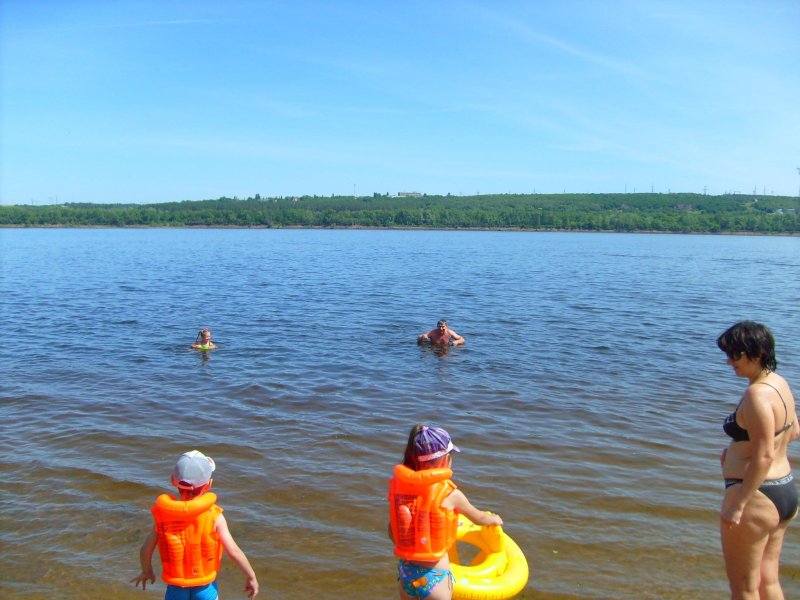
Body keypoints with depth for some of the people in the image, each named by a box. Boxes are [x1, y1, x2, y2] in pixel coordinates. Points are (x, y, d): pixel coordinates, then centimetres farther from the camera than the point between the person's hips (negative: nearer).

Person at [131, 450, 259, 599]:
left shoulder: (164, 514, -11)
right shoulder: (214, 517, -18)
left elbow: (145, 551, -5)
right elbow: (234, 551, -17)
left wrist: (147, 572, 16)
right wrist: (251, 577, -4)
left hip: (175, 588, 2)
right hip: (205, 587, -2)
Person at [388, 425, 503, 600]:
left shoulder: (399, 486, -5)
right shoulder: (449, 494, -16)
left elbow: (392, 532, 3)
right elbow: (479, 518, 2)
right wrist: (495, 519, 24)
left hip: (406, 571, 4)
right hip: (435, 575, -4)